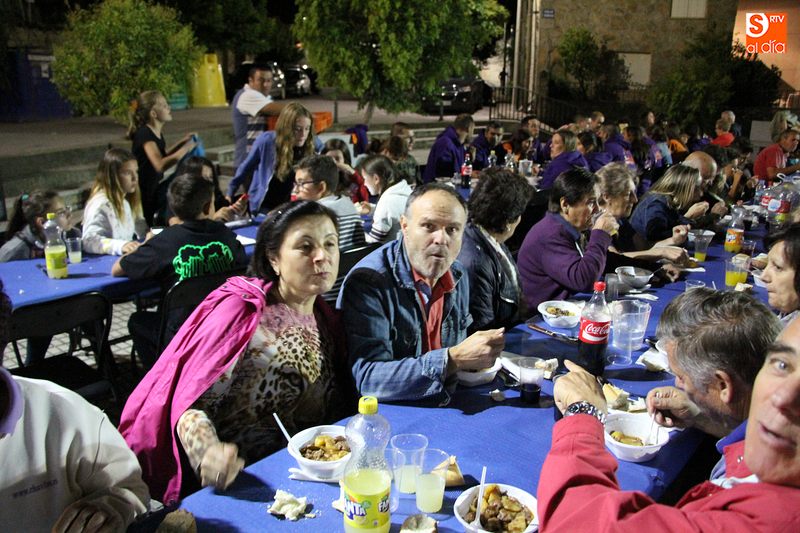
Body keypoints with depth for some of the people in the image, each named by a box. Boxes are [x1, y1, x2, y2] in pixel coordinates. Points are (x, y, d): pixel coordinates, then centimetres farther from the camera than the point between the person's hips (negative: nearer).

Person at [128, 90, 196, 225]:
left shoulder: (157, 133, 8)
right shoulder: (144, 134, -18)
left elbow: (163, 157, 24)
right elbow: (160, 165, -32)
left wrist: (181, 142, 12)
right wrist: (185, 149, -26)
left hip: (155, 189, 9)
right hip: (144, 193, -9)